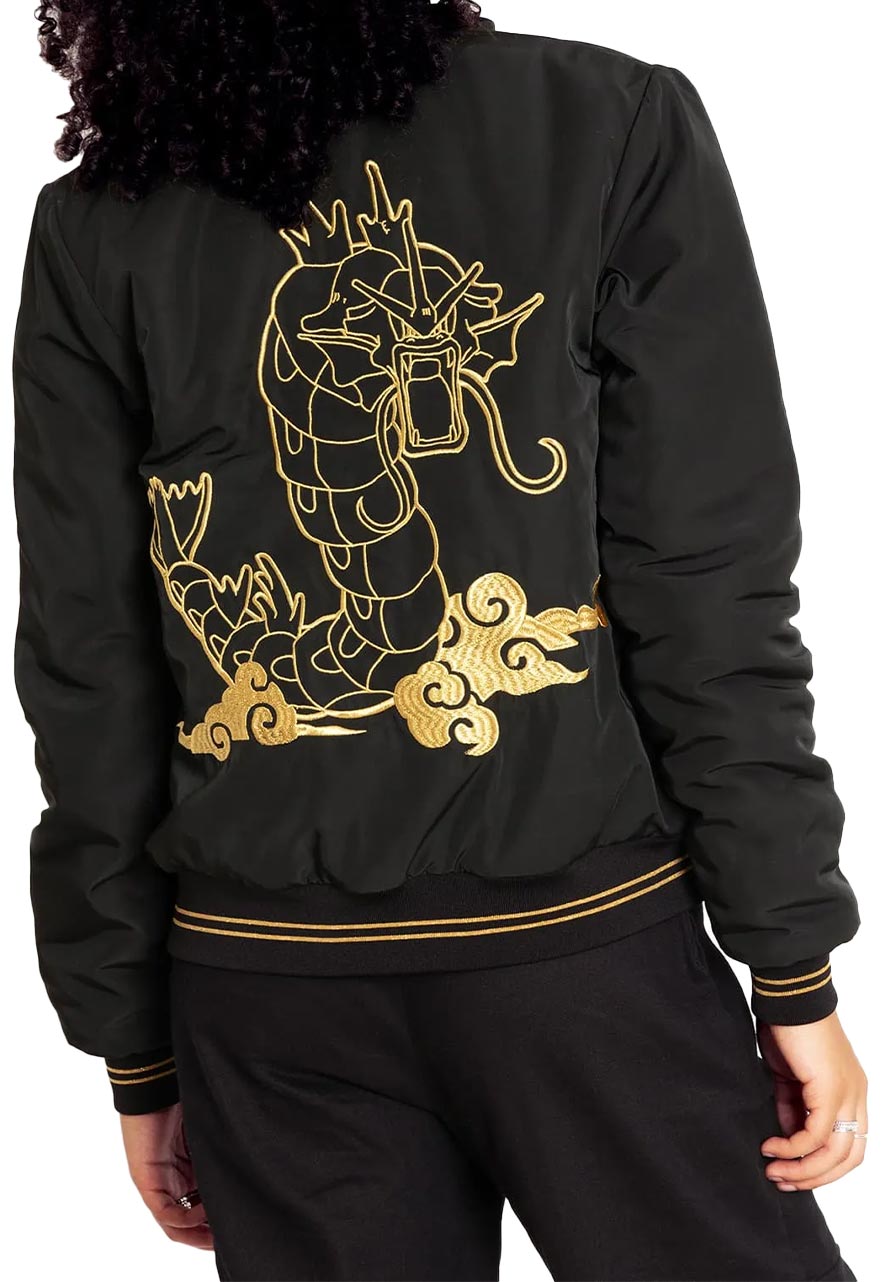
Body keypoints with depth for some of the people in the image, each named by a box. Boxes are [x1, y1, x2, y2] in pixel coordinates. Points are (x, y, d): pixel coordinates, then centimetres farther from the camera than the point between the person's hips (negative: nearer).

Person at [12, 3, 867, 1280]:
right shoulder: (614, 123, -3)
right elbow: (710, 600, -7)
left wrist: (136, 1046, 10)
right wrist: (794, 969, -1)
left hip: (263, 977, 3)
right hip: (583, 933, -2)